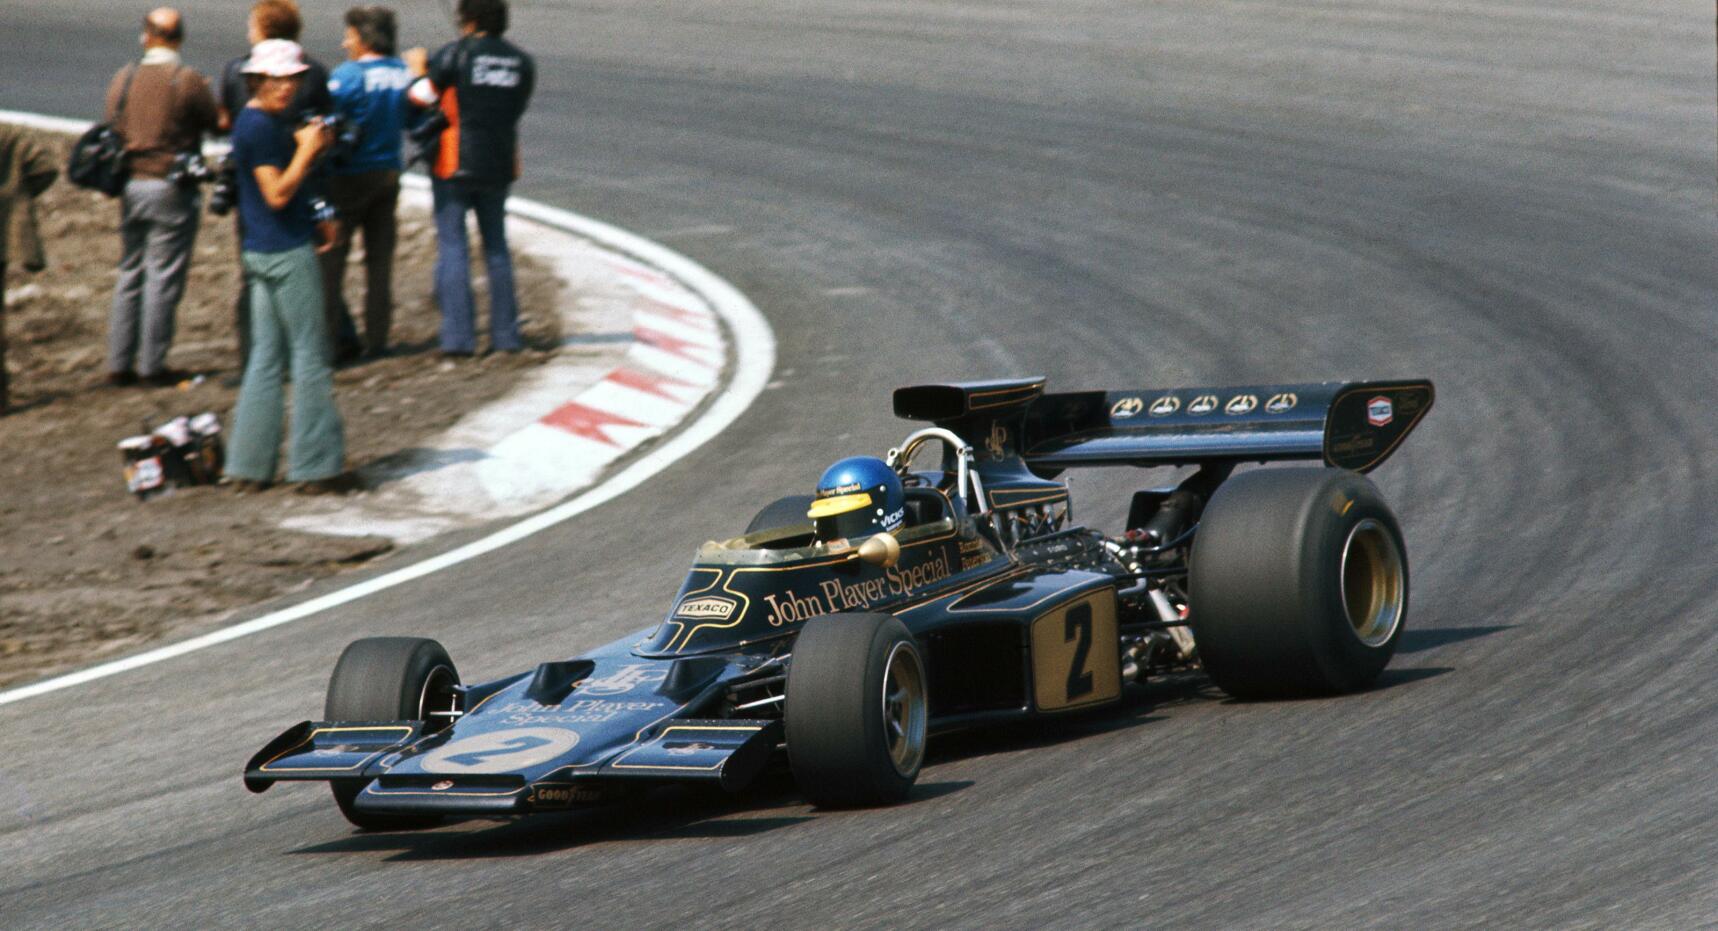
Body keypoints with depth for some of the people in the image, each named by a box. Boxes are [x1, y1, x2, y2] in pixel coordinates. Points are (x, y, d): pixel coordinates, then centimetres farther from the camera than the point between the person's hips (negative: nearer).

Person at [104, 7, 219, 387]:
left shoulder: (123, 79, 2)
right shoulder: (188, 81, -12)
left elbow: (113, 128, 7)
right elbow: (217, 124, -2)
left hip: (131, 185, 5)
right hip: (172, 189, -5)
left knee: (130, 274, 14)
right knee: (163, 277, 0)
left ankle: (119, 363, 14)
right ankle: (152, 365, 2)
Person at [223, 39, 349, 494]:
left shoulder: (262, 122, 14)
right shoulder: (261, 127, -16)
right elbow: (277, 194, -20)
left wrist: (307, 146, 6)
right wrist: (306, 150, -14)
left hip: (262, 252, 10)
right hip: (287, 253, -10)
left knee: (266, 356, 11)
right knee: (310, 357, -3)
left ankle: (250, 466, 12)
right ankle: (314, 465, 1)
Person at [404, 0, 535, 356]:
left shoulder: (457, 54, -10)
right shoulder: (522, 63, 6)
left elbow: (421, 97, -11)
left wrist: (419, 70, 9)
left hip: (455, 165, -5)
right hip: (500, 165, 5)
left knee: (452, 246, -1)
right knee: (497, 248, 14)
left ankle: (458, 336, -8)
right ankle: (506, 334, 14)